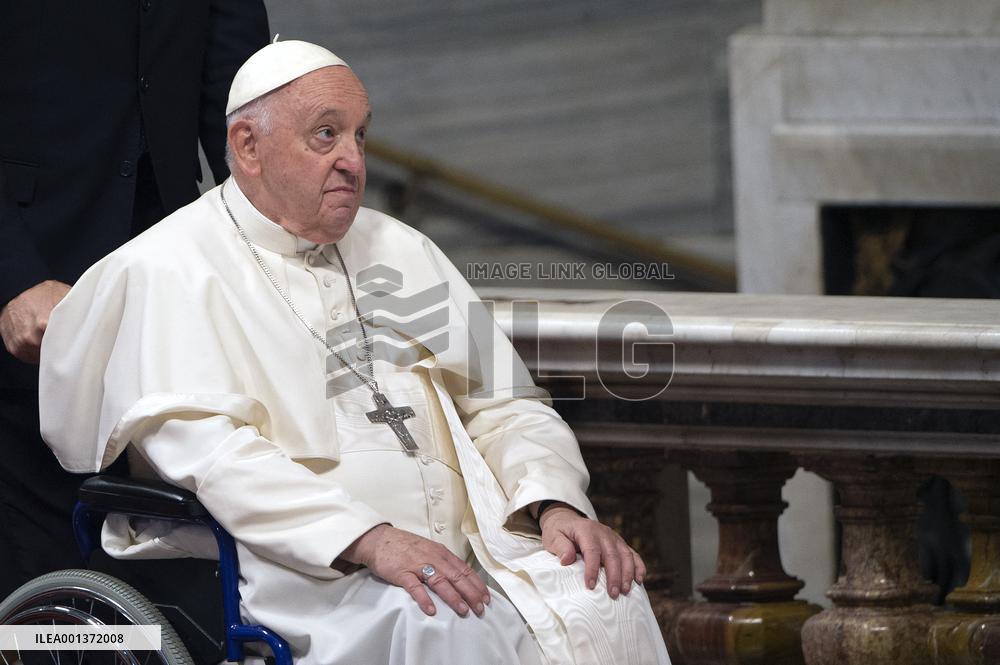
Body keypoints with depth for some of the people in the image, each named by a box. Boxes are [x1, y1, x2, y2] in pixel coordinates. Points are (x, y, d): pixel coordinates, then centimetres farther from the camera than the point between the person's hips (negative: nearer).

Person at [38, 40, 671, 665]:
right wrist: (372, 542, -26)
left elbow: (502, 405, 22)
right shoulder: (169, 271, 1)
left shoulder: (399, 250, 23)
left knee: (603, 594, -22)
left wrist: (555, 505, -2)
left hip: (457, 557, 6)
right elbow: (207, 446, -14)